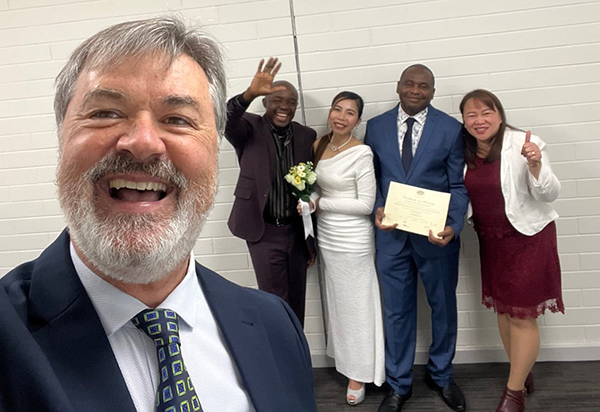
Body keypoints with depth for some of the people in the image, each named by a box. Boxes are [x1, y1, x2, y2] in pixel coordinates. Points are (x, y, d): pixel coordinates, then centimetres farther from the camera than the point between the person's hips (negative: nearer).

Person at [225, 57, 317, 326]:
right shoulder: (250, 128, -6)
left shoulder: (307, 136, 4)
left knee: (296, 302, 15)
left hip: (297, 231, 4)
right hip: (264, 232, -4)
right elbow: (226, 121, -29)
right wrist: (250, 94, -47)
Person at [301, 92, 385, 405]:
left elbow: (366, 204, -18)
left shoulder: (361, 153, -17)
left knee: (356, 305, 7)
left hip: (353, 240, -7)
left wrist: (319, 204, -15)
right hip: (326, 237, 7)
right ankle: (345, 360, 36)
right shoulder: (320, 144, 4)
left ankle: (358, 376, 23)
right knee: (337, 302, 18)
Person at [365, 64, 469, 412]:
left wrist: (453, 227, -18)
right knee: (397, 312, 11)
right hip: (391, 234, 1)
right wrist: (377, 210, -11)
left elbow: (458, 186, -3)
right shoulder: (376, 127, 3)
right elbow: (371, 178, 7)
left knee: (444, 307, 15)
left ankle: (441, 376, 39)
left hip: (437, 235, 0)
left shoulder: (451, 129, -3)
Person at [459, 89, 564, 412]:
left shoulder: (524, 144, -17)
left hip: (528, 238, -6)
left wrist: (535, 165, -33)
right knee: (502, 310, 16)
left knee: (522, 316, 0)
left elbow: (549, 194, -16)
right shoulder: (466, 152, -1)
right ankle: (524, 373, 36)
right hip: (490, 240, 6)